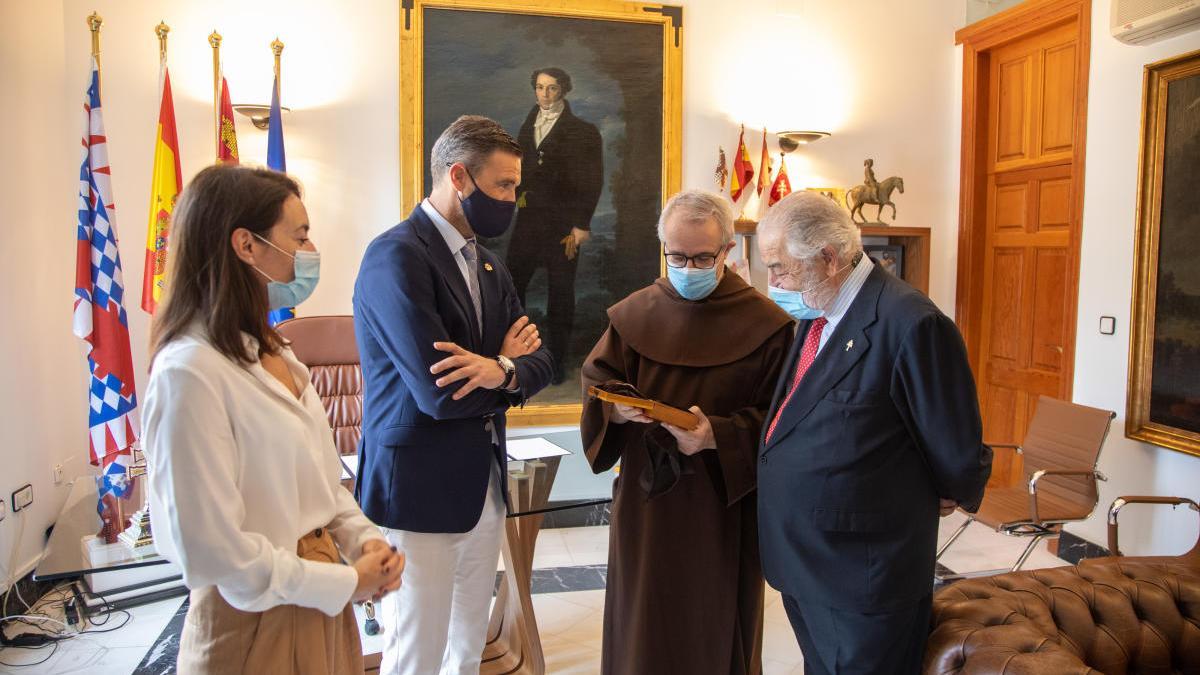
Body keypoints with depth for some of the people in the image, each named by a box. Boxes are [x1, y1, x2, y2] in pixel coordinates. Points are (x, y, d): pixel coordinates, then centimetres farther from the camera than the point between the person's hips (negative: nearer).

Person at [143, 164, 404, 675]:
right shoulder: (190, 373, -22)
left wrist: (362, 537, -5)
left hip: (318, 602, 8)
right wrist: (345, 583, -15)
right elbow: (213, 550, -23)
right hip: (256, 619, -8)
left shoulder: (268, 350, 5)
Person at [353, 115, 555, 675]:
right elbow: (438, 394, -24)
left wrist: (498, 370, -18)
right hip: (417, 492, -8)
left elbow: (538, 363, 5)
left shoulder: (489, 266, 12)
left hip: (484, 486, 8)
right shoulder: (396, 256, -16)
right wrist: (507, 365, -5)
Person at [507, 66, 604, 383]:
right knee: (510, 284, 0)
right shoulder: (527, 128, 16)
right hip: (528, 219, 4)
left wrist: (581, 224, -11)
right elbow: (519, 172, 15)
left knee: (560, 292, 3)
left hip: (562, 223, -4)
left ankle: (557, 360, 13)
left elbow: (592, 180, -5)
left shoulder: (583, 131, 0)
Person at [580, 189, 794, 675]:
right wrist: (618, 409, -17)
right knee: (642, 630, 13)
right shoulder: (635, 314, 3)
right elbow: (596, 382, 5)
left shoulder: (765, 325, -6)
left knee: (715, 631, 12)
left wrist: (717, 435, -23)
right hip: (645, 504, 3)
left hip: (723, 512, -2)